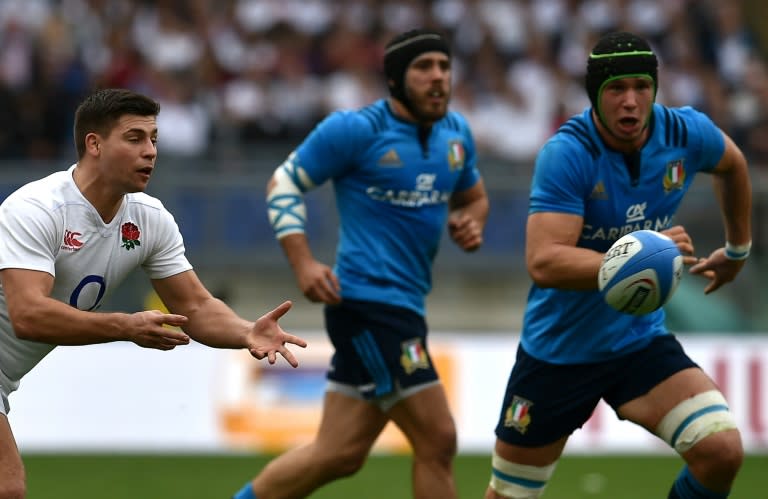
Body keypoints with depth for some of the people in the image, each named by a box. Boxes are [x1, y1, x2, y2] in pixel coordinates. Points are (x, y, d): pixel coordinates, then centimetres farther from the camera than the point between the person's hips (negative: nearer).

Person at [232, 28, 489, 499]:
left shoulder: (456, 132, 12)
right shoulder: (355, 129, -9)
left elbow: (474, 196, 27)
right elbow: (284, 183, -2)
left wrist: (472, 224, 3)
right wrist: (304, 263, -14)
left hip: (403, 304, 8)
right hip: (370, 299, -8)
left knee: (339, 453, 10)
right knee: (437, 440, -12)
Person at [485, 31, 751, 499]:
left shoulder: (686, 132, -9)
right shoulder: (567, 153, -23)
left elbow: (732, 163, 17)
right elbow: (543, 262, -34)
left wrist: (738, 249, 27)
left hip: (641, 340, 3)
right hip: (557, 350, -3)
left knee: (722, 449, -21)